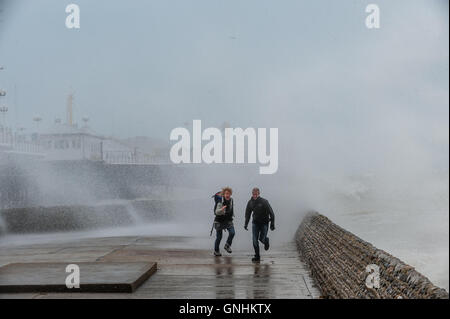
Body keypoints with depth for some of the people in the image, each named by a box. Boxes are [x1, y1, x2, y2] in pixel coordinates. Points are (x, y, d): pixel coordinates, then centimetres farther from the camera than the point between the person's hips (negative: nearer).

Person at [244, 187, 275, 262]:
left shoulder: (264, 202, -18)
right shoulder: (250, 202, -4)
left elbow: (271, 213, -14)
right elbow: (247, 214, 9)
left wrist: (272, 224, -16)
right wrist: (246, 224, 5)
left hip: (264, 223, -3)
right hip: (255, 222, 3)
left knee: (262, 239, -7)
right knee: (255, 240, -5)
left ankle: (266, 241, 32)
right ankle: (257, 257, 5)